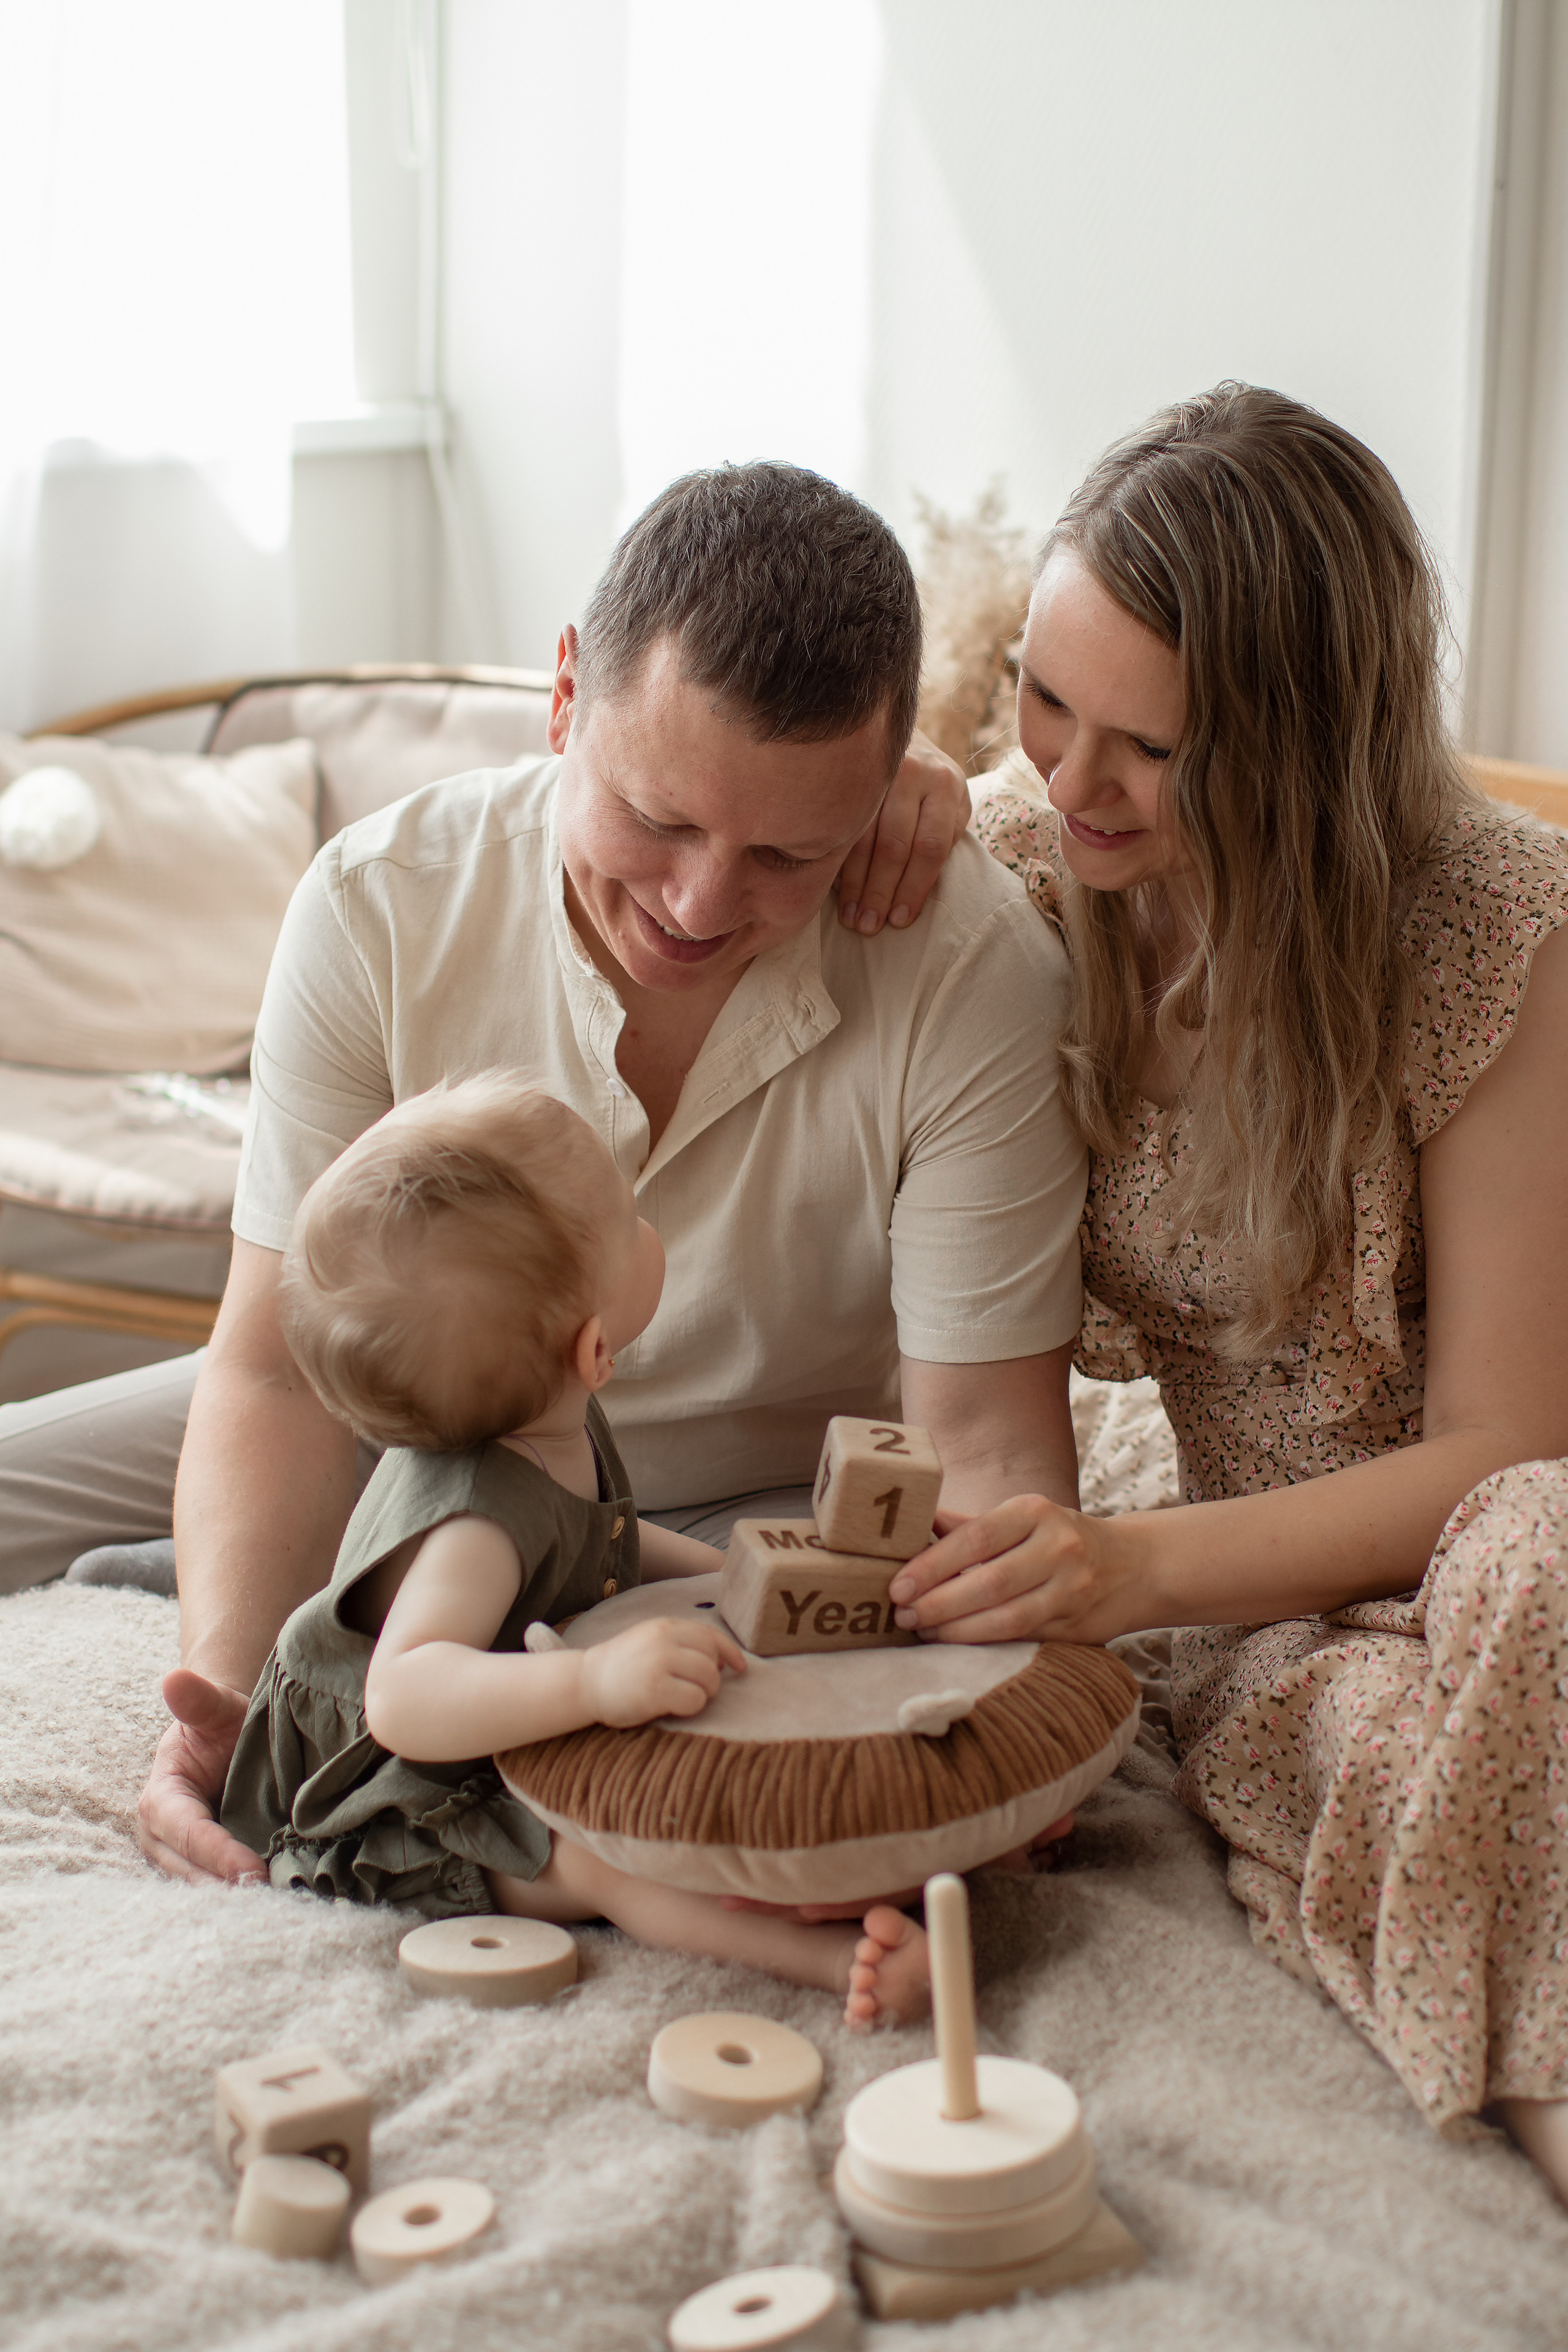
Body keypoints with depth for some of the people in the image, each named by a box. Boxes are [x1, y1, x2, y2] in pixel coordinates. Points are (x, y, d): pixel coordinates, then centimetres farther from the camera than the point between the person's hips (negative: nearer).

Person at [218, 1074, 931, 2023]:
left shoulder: (560, 1430, -6)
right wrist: (592, 1679, -62)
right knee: (597, 1852, -34)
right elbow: (403, 1699, -50)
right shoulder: (477, 1516, -37)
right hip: (413, 1822, -10)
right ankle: (838, 1952, -47)